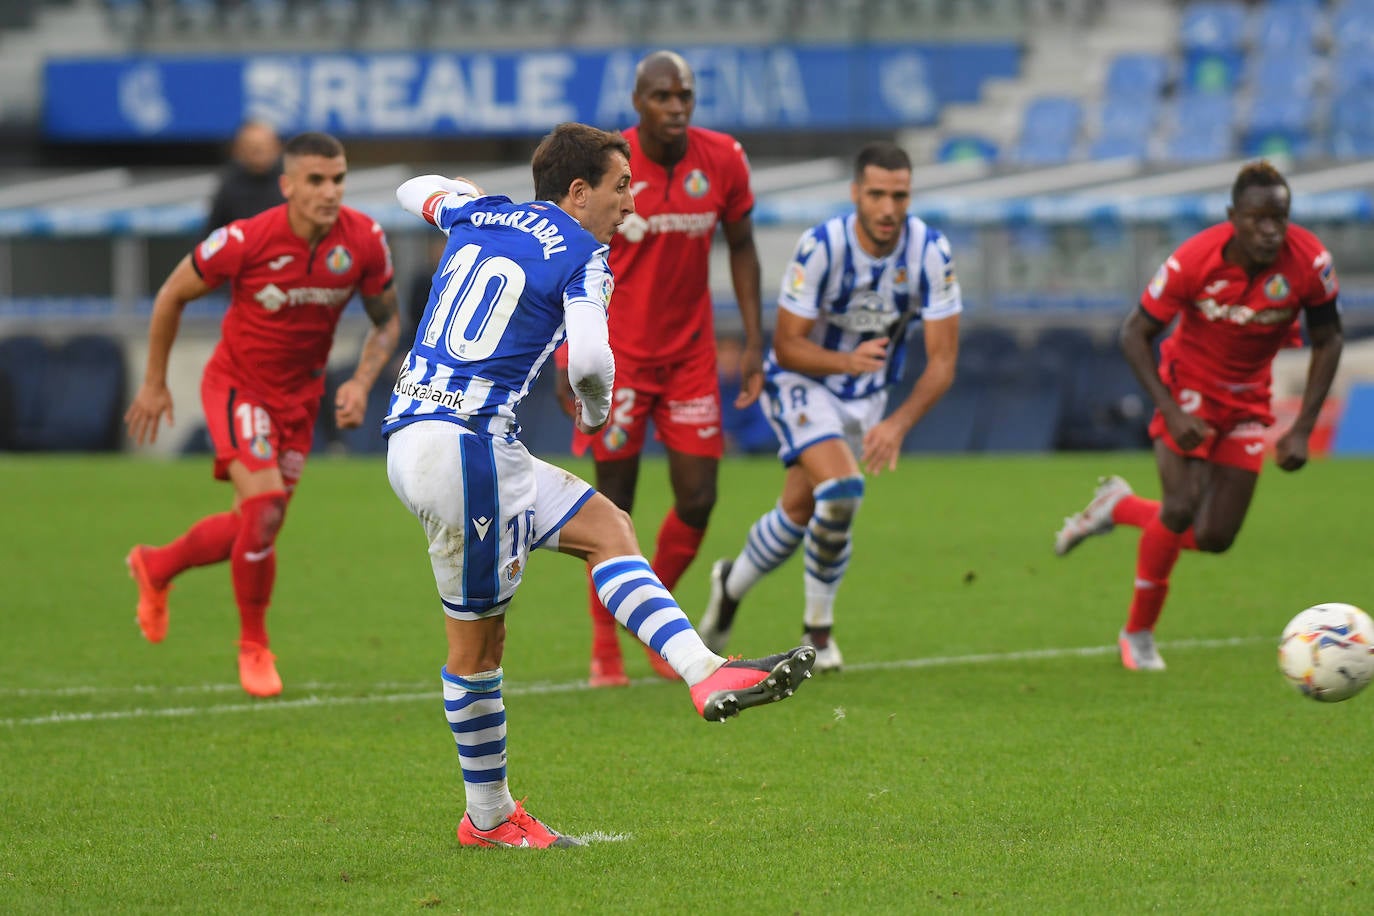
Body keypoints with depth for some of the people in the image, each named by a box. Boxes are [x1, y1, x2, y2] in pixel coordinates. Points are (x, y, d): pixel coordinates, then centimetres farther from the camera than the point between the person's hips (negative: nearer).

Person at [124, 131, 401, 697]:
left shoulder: (365, 241, -16)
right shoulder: (245, 241, -26)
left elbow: (386, 321, 1)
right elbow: (173, 295, -9)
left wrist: (362, 383, -16)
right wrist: (154, 383, -2)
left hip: (300, 396, 5)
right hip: (238, 387, -5)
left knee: (255, 529, 12)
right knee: (264, 511, -21)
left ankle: (155, 569, 42)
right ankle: (254, 647, 0)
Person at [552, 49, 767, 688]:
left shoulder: (723, 161, -6)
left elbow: (741, 247, 8)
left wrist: (753, 342, 4)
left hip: (690, 352, 3)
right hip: (617, 353, -3)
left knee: (697, 500, 0)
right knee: (614, 507, -1)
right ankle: (605, 642, 16)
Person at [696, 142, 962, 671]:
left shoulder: (930, 253, -19)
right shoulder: (821, 247, -27)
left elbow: (943, 360, -17)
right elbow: (787, 345, -21)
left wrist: (899, 424, -30)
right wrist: (848, 360, -39)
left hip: (866, 395, 4)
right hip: (802, 383, -4)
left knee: (800, 513, 12)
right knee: (841, 490, -26)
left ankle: (732, 585, 42)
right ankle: (819, 624, -4)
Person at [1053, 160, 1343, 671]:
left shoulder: (1309, 261, -22)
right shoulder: (1195, 260, -26)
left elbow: (1327, 340, -6)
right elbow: (1136, 334, -15)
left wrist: (1302, 429, -12)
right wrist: (1171, 411, -24)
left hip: (1247, 402, 3)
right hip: (1188, 387, -3)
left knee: (1214, 539, -1)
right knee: (1182, 507, -21)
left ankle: (1120, 507, 28)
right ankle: (1139, 632, 1)